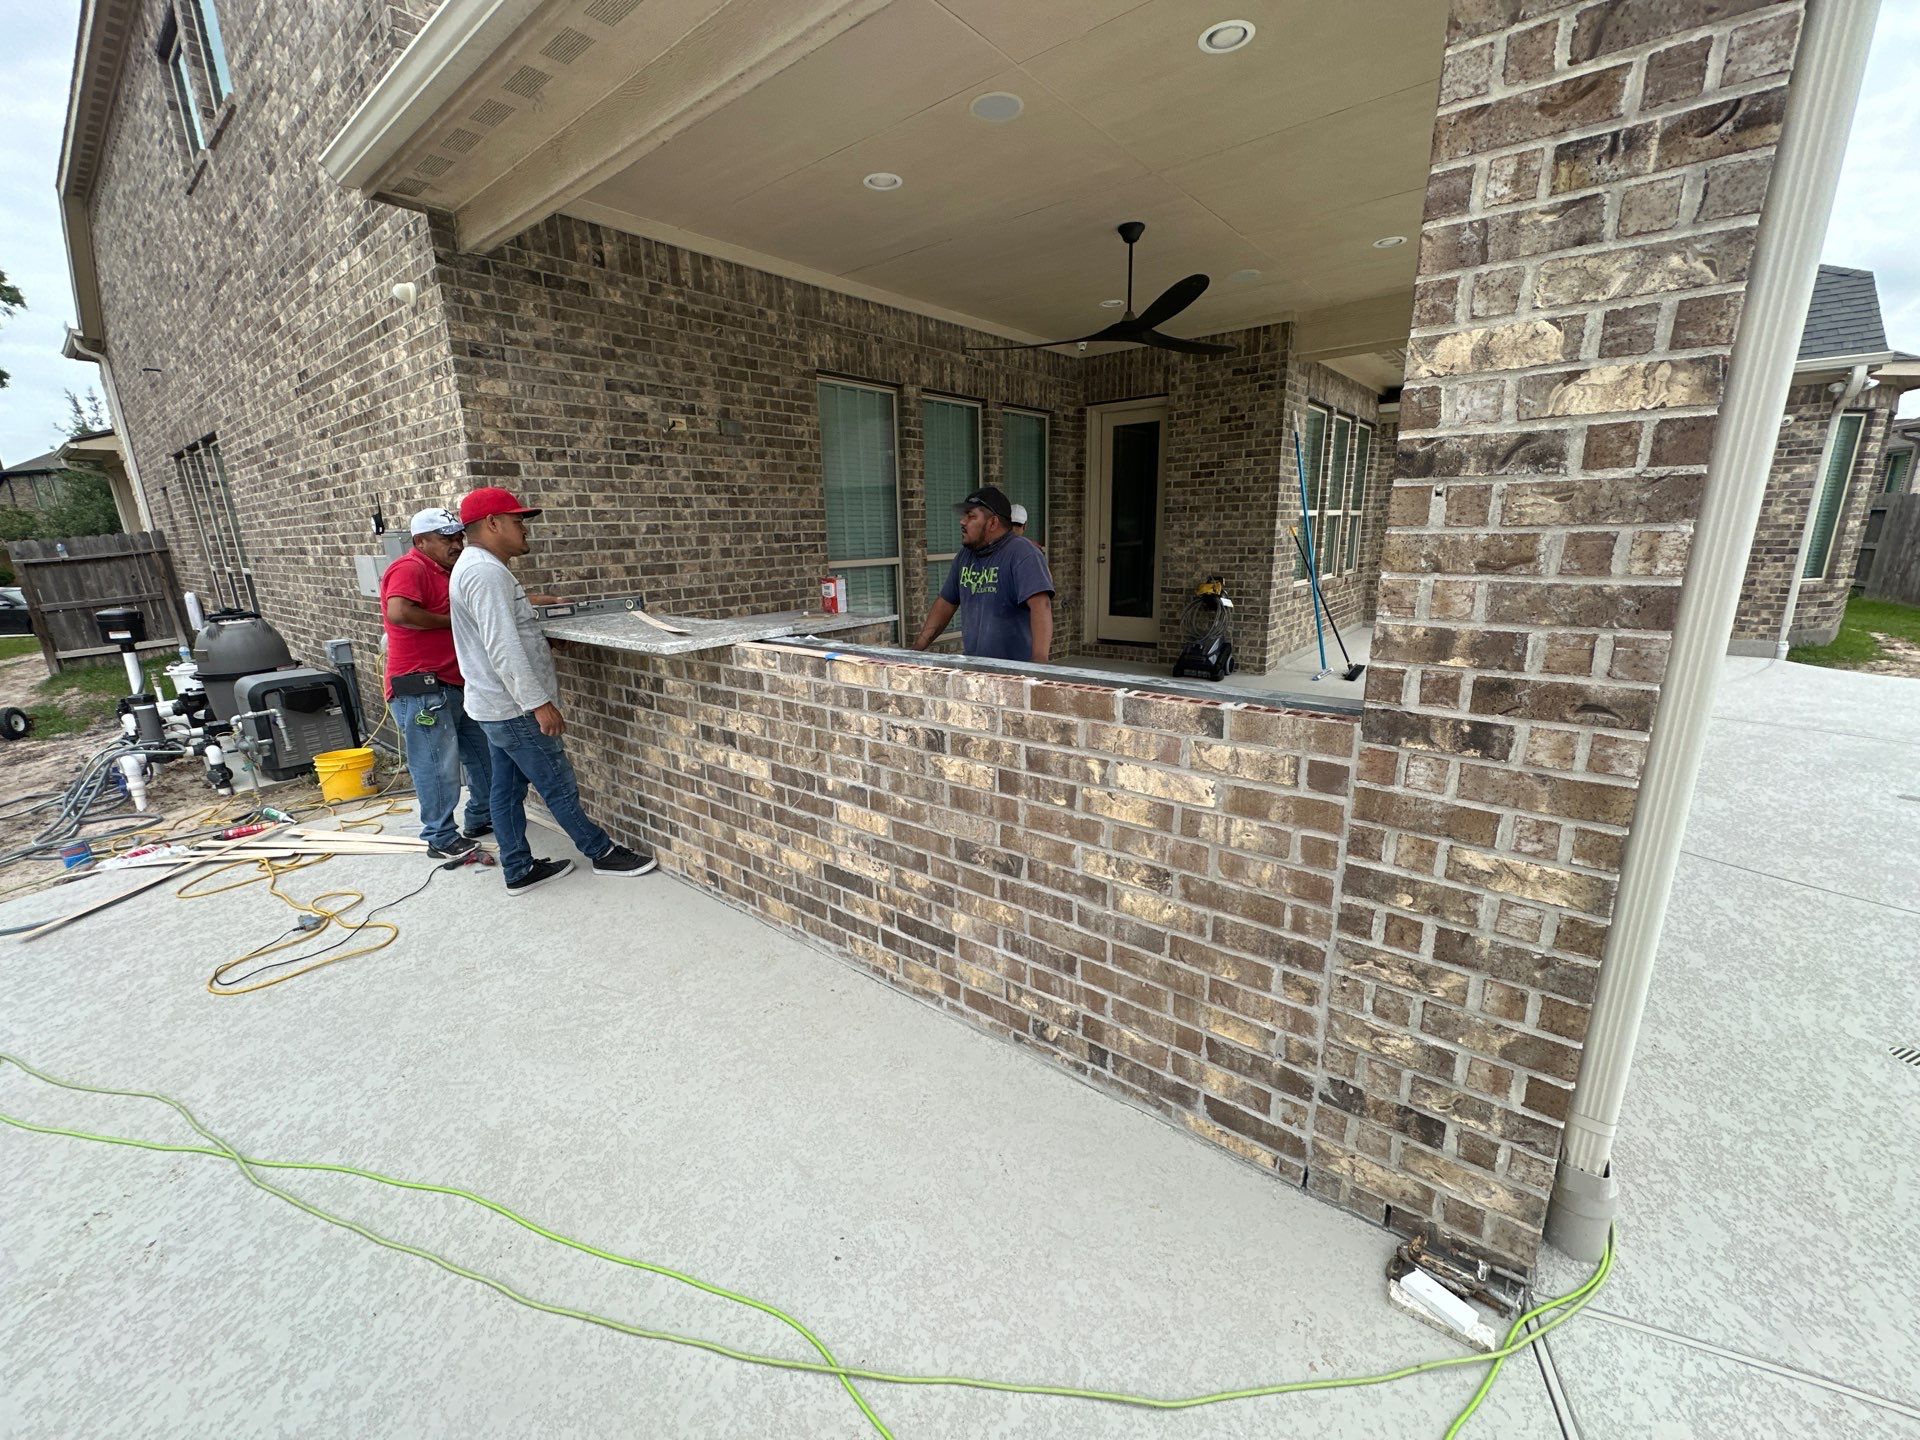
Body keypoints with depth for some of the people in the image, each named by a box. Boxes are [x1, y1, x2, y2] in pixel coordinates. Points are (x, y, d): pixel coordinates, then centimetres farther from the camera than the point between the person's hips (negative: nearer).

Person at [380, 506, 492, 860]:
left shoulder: (446, 573, 19)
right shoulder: (409, 569, -11)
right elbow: (399, 612, -29)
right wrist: (452, 621, -16)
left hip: (457, 685, 10)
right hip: (421, 689, -10)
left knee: (483, 754, 17)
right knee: (439, 766, -3)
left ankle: (481, 818, 31)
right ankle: (441, 838, 9)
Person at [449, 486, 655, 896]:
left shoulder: (475, 567, 15)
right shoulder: (486, 572, -20)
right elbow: (503, 647, -25)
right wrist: (539, 703, -25)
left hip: (496, 706, 11)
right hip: (515, 708, -11)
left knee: (507, 788, 13)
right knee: (559, 786, 1)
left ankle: (519, 870, 22)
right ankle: (603, 853, 14)